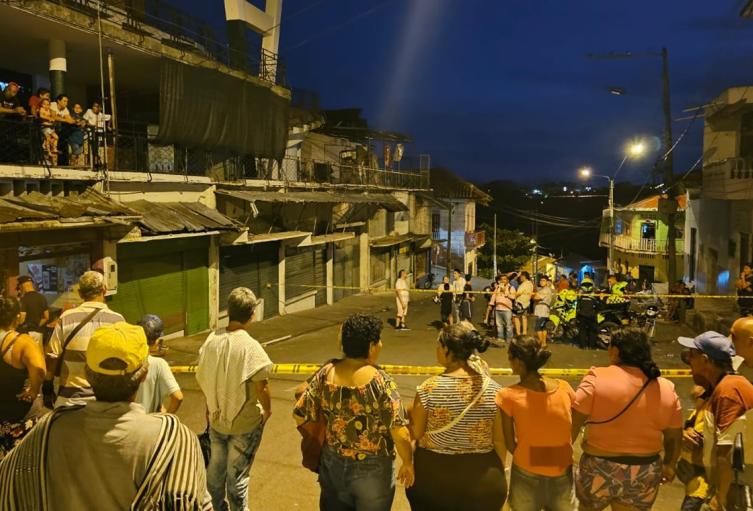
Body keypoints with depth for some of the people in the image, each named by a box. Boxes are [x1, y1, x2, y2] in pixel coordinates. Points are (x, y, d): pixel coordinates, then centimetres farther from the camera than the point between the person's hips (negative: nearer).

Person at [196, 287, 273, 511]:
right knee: (237, 476, 13)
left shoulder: (211, 340, -10)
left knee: (215, 470, 23)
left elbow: (201, 379, 1)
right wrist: (267, 411, -1)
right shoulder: (251, 347, -24)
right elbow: (261, 388, -20)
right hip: (245, 423, -4)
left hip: (217, 419, 5)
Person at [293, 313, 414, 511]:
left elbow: (300, 414, -4)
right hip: (372, 472, -4)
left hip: (332, 466, 4)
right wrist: (408, 464, -6)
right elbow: (400, 434, -24)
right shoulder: (381, 382, -23)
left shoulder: (326, 373, -10)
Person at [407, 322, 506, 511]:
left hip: (434, 476, -1)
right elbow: (500, 441, -3)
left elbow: (415, 433, -6)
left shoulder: (428, 389, -17)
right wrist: (498, 474, 11)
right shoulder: (492, 389, -11)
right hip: (482, 479, 2)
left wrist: (410, 413, 13)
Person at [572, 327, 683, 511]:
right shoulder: (666, 389, -1)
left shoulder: (598, 379, -14)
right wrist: (669, 465, 23)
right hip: (644, 475, 3)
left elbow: (573, 423, -14)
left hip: (599, 470, -3)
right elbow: (674, 437, 7)